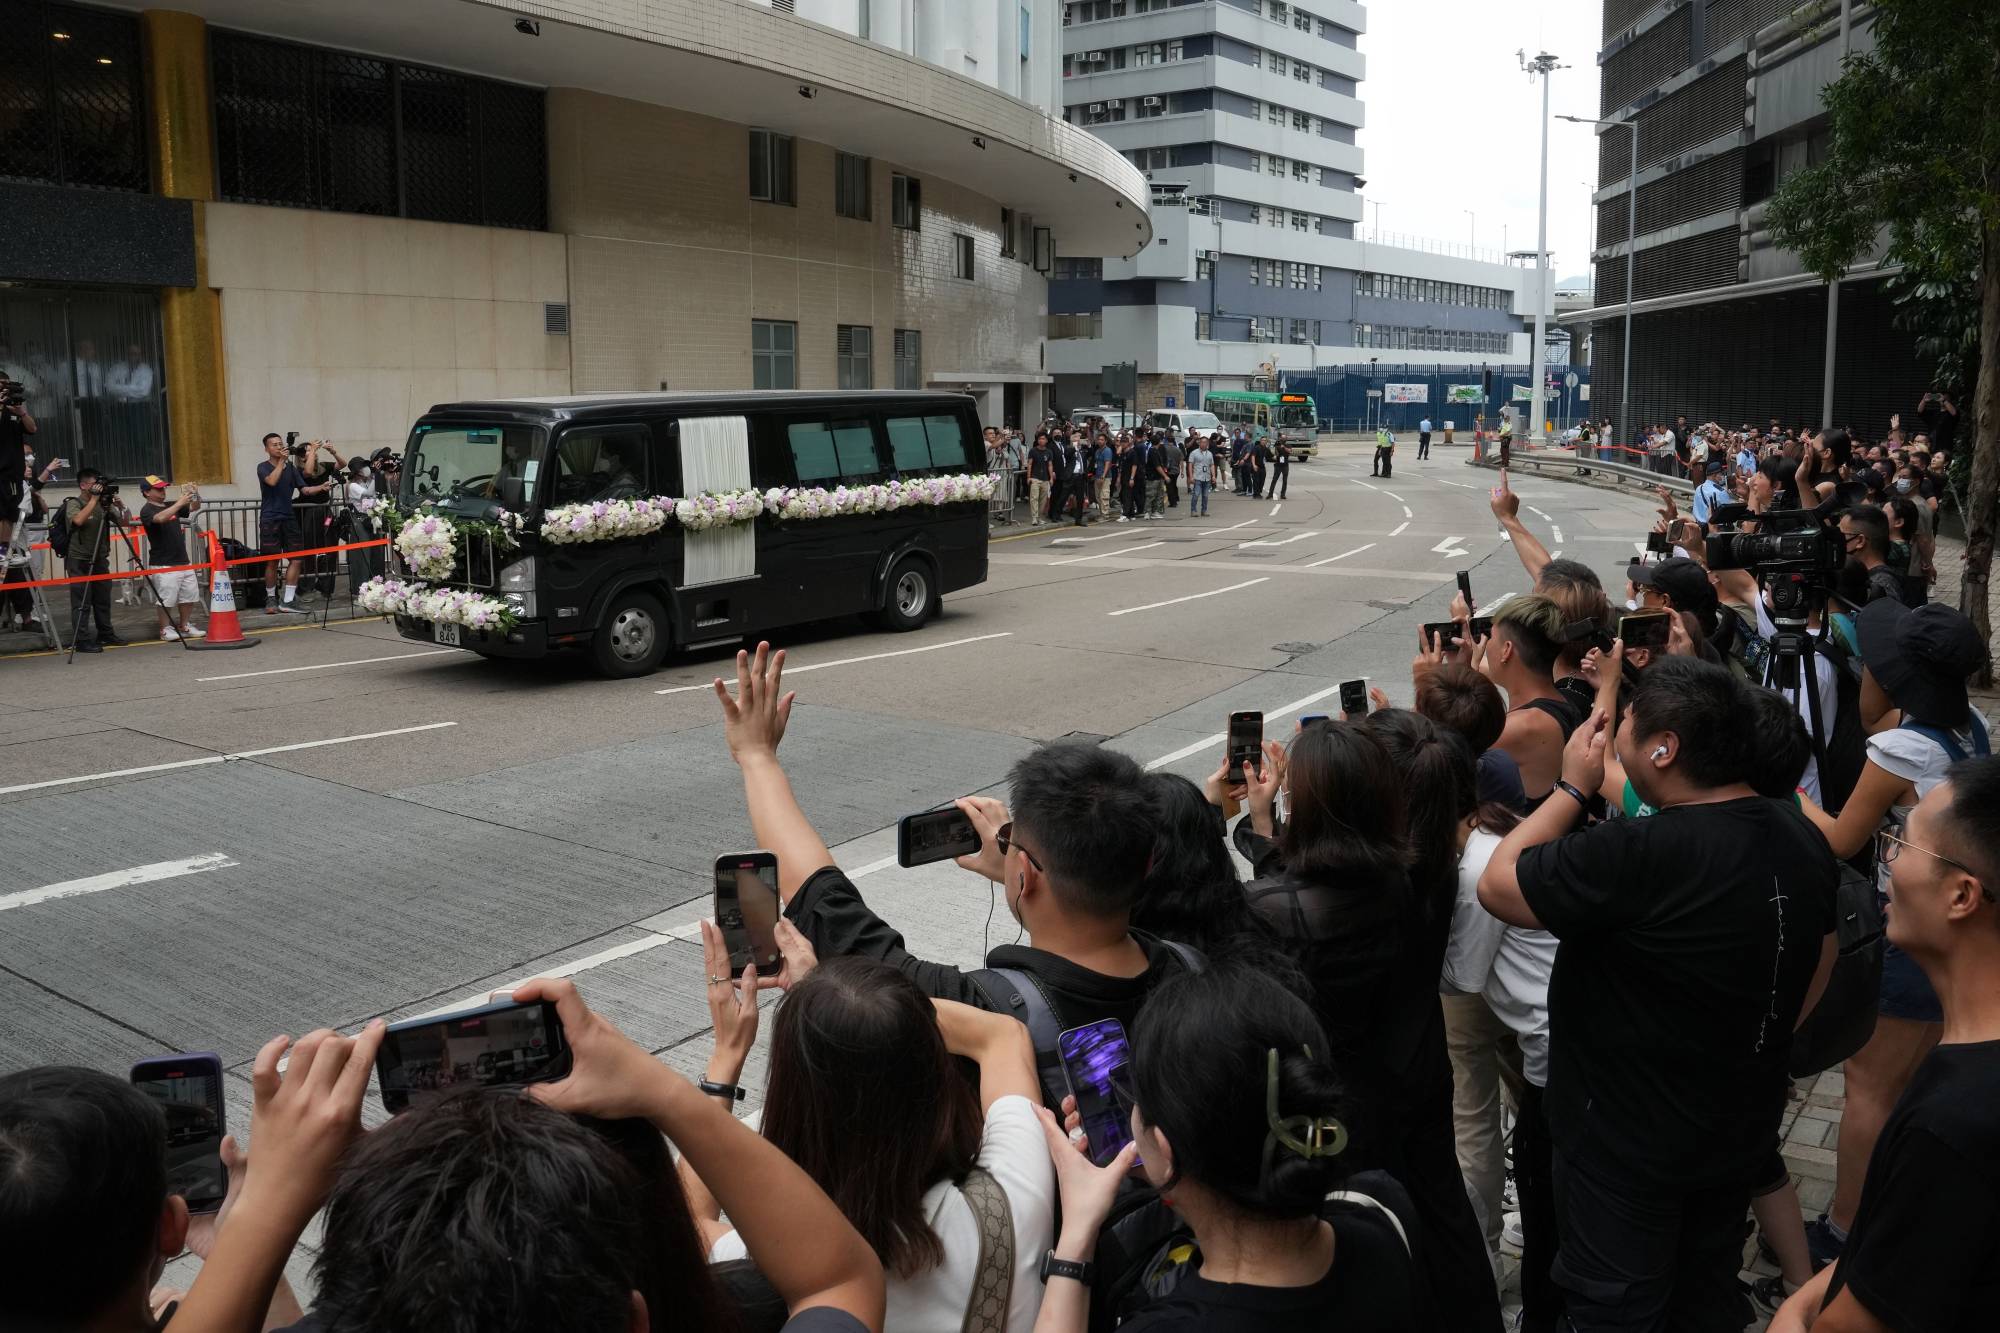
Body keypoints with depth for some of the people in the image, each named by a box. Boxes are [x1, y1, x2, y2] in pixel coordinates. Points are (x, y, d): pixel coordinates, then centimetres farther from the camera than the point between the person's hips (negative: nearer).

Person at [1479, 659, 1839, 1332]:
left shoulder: (1635, 855, -33)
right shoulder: (1802, 837, -5)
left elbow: (1497, 885, -23)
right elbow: (1821, 960, 10)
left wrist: (1572, 788, -14)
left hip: (1629, 1147, -7)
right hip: (1743, 1126, 7)